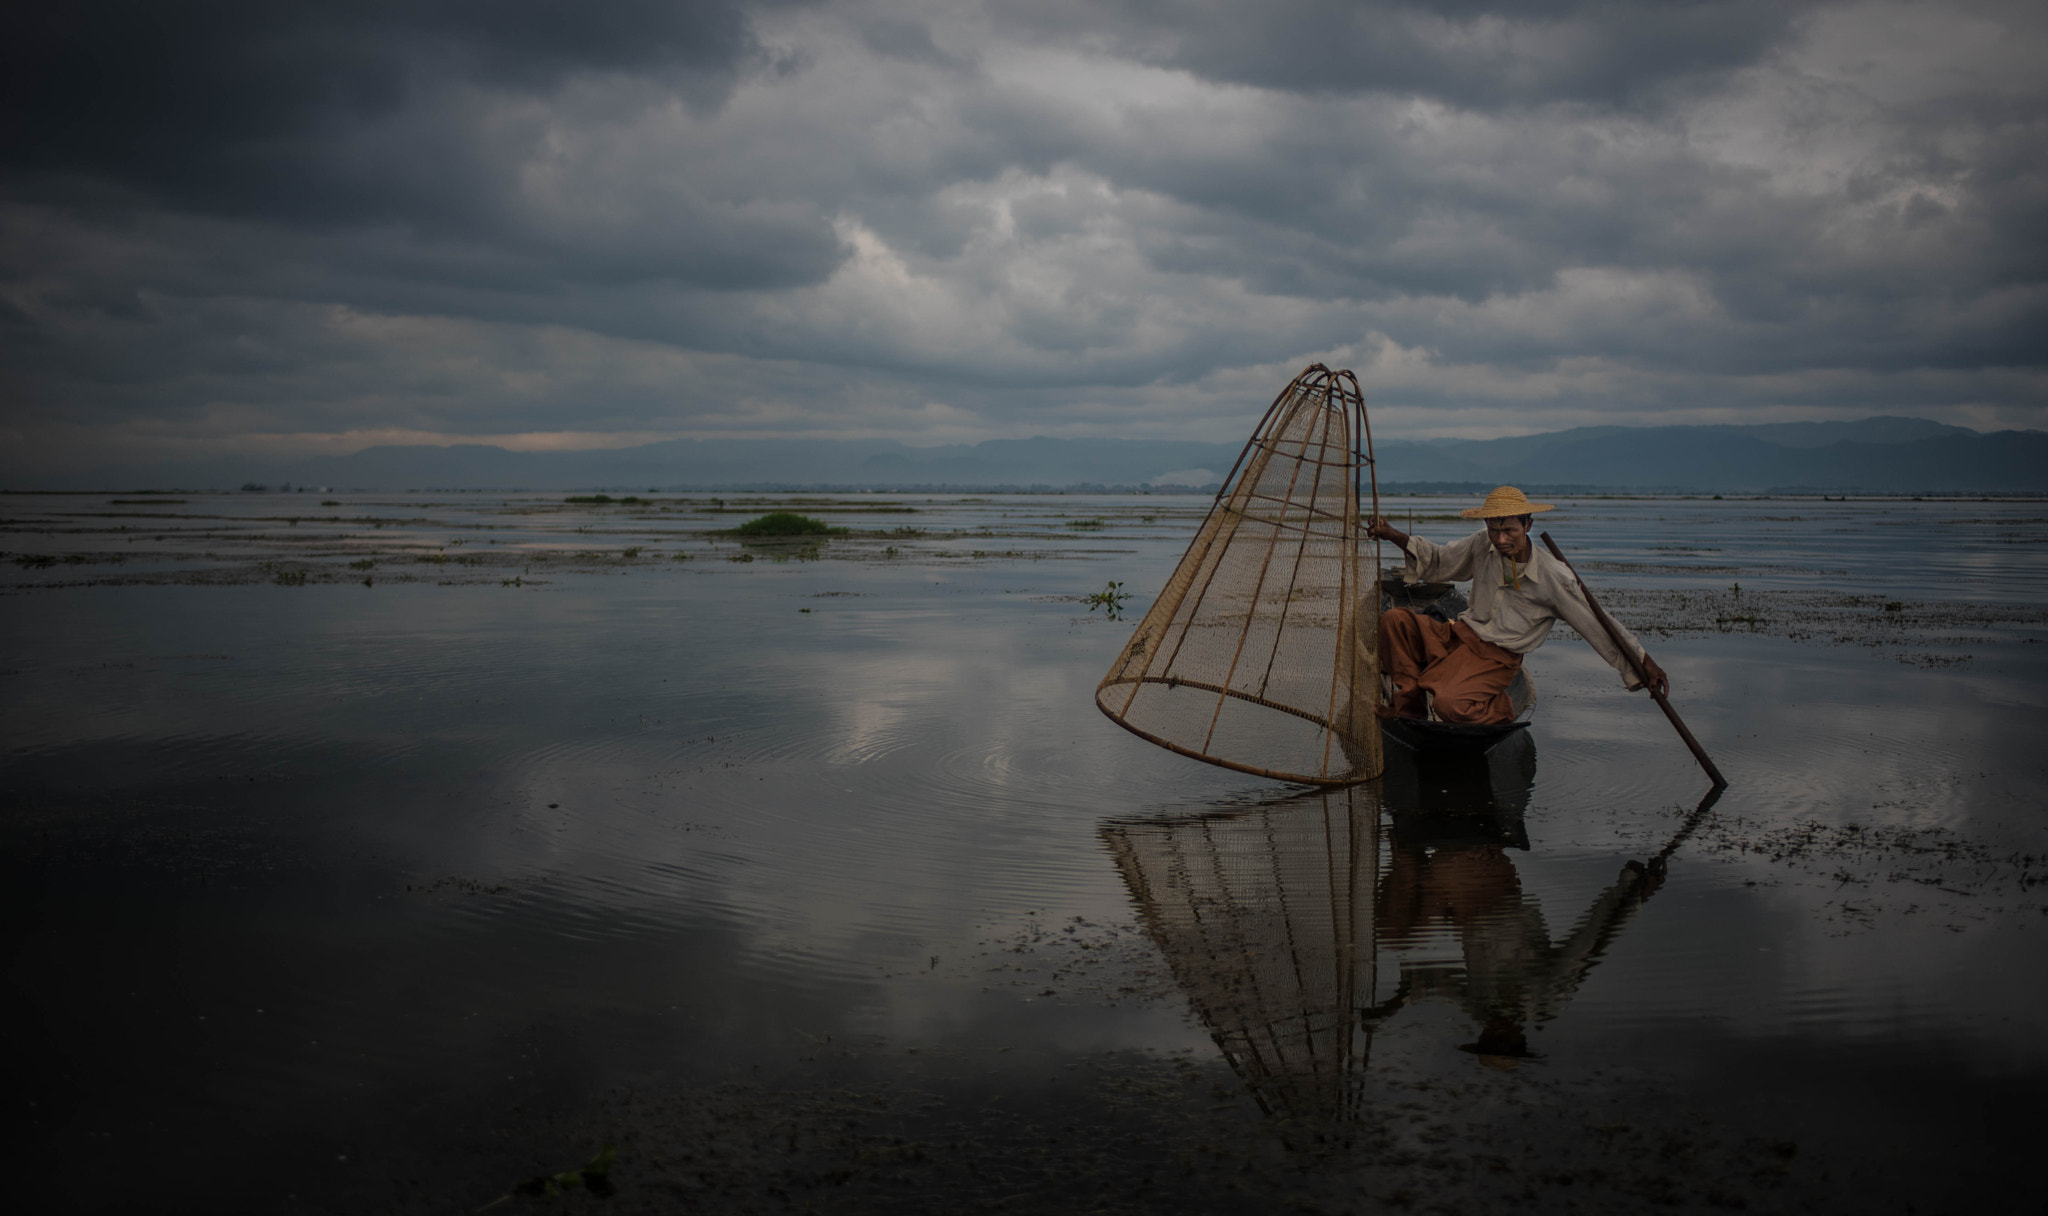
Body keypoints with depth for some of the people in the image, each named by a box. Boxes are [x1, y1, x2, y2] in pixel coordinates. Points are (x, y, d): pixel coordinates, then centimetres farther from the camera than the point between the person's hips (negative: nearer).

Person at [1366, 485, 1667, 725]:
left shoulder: (1554, 576, -14)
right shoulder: (1481, 547, -1)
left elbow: (1598, 625, -7)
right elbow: (1437, 561, 14)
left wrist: (1645, 663, -7)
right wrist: (1393, 535, -1)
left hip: (1495, 657, -5)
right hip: (1459, 635, 5)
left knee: (1449, 703, -31)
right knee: (1394, 620, -16)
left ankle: (1503, 711, 2)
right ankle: (1409, 699, -1)